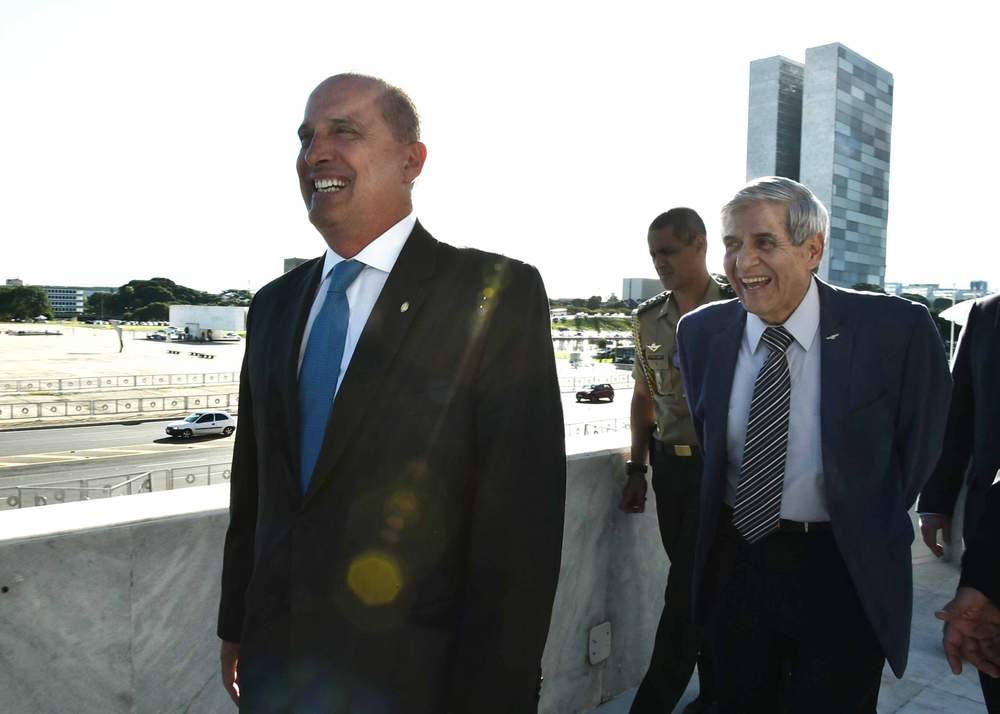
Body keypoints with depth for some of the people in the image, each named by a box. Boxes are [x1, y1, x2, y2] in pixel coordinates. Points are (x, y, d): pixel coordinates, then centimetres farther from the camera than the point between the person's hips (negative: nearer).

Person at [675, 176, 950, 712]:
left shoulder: (898, 330, -15)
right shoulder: (700, 332, -4)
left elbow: (917, 450, -1)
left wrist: (865, 534, 6)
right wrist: (739, 514, 12)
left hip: (845, 573, -3)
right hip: (736, 561, 4)